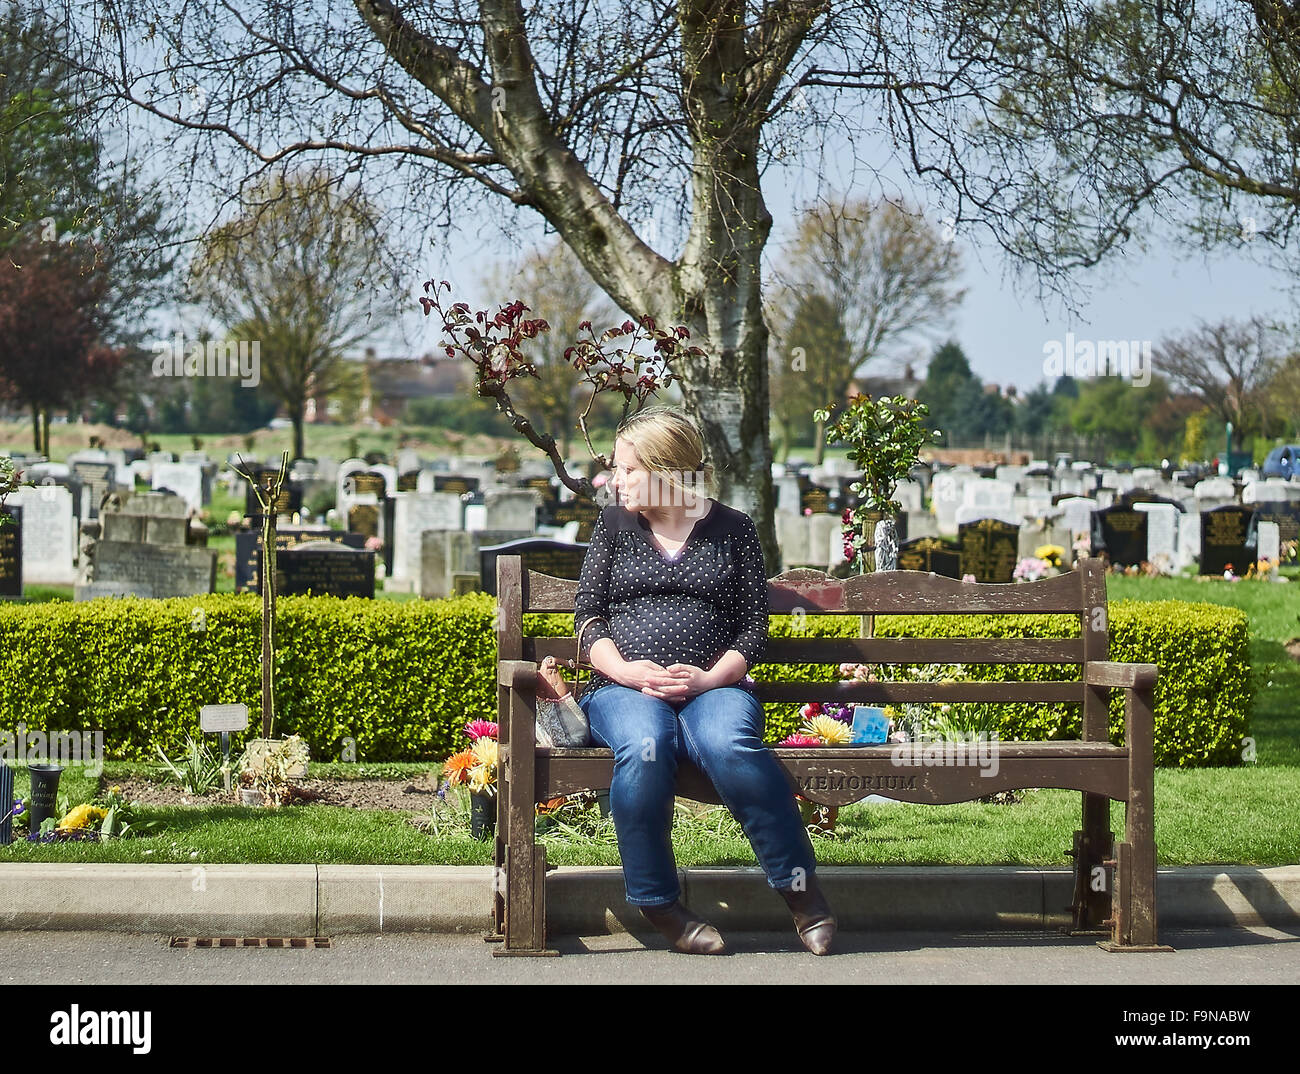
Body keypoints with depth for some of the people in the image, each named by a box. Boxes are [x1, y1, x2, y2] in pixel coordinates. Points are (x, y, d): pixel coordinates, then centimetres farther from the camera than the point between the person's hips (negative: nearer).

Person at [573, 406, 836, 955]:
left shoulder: (733, 530, 12)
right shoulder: (614, 525, 16)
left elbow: (754, 625, 8)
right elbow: (588, 618, 12)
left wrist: (710, 678, -10)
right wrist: (629, 671, -8)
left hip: (713, 685, -1)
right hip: (625, 687, 1)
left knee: (728, 744, -37)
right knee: (644, 746, -37)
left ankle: (800, 888, -25)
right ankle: (658, 903, -23)